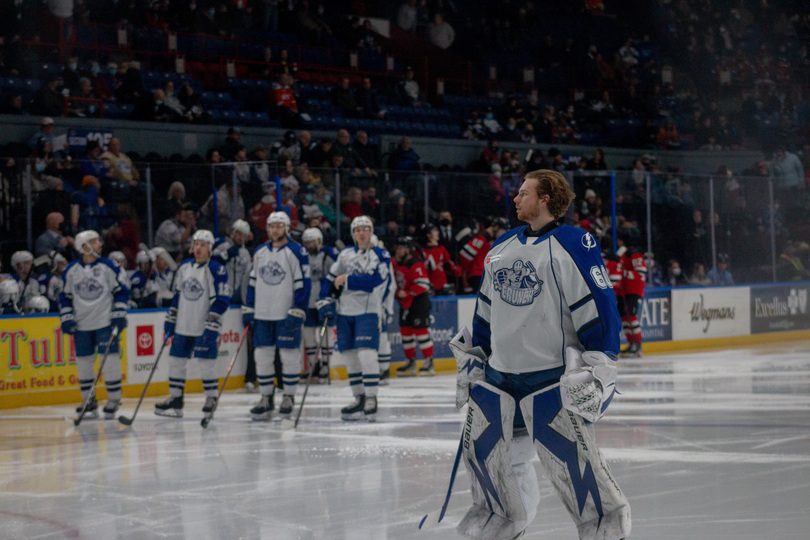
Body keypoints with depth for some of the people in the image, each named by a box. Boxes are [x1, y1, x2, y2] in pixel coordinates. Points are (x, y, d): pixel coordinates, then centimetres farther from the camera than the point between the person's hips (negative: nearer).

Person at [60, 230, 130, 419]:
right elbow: (65, 296, 11)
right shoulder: (71, 270, 3)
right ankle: (89, 402, 17)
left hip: (105, 322, -3)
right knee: (83, 361, 6)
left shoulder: (109, 267, -3)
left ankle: (114, 400, 7)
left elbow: (122, 291, 0)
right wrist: (66, 318, 2)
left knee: (110, 359, -5)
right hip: (81, 325, 3)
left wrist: (119, 315, -7)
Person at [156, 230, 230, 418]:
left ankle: (211, 397, 12)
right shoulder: (184, 267, 10)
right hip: (183, 326, 6)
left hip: (204, 327, -6)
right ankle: (175, 398, 16)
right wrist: (170, 319, 15)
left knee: (206, 362, -2)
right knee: (176, 359, 7)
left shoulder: (217, 270, -11)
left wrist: (212, 326, -19)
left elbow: (221, 300, -14)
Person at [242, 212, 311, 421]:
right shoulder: (259, 252, 12)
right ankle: (266, 398, 13)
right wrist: (248, 308, 12)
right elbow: (253, 282, 18)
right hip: (262, 314, 5)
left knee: (289, 356, -1)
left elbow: (303, 283, -9)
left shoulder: (297, 252, -5)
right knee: (262, 356, 5)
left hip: (286, 315, -5)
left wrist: (297, 312, -15)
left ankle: (289, 397, 10)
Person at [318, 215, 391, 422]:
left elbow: (373, 281, -16)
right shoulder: (346, 254, 13)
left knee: (366, 354, -15)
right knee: (349, 356, 6)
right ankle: (359, 399, 16)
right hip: (344, 312, 5)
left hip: (367, 312, -5)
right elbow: (331, 279, 17)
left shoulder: (381, 256, -1)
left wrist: (346, 280, -13)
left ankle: (371, 400, -9)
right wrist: (325, 300, 5)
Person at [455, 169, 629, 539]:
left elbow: (599, 307, -14)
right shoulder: (502, 247, 11)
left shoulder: (572, 246, -11)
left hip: (553, 377, -7)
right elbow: (486, 307, 21)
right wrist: (471, 356, 21)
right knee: (483, 450, 8)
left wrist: (596, 370, -17)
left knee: (567, 455, -12)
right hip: (499, 373, 7)